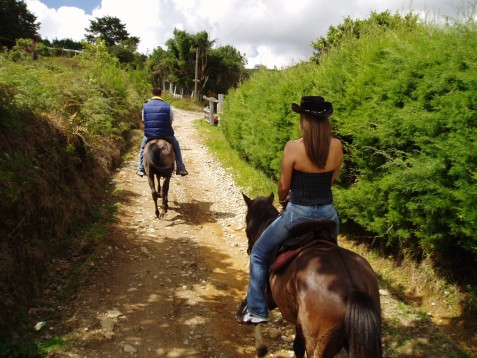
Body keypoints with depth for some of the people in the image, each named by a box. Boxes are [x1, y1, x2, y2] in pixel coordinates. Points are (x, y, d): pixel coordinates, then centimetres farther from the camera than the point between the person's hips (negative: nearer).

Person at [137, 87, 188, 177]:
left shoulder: (145, 106, -1)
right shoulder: (168, 106, -5)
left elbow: (143, 120, 6)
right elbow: (171, 121, 1)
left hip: (149, 134, 1)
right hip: (165, 134, -1)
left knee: (143, 147, 32)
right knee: (176, 146, 25)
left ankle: (141, 170, 29)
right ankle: (181, 169, 20)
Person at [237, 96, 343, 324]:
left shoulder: (293, 147, -17)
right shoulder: (336, 146, -5)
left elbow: (284, 185, -8)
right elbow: (331, 179, 7)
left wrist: (283, 199, 13)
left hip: (298, 212, -4)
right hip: (327, 212, 5)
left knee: (259, 254, 16)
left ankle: (256, 310, 21)